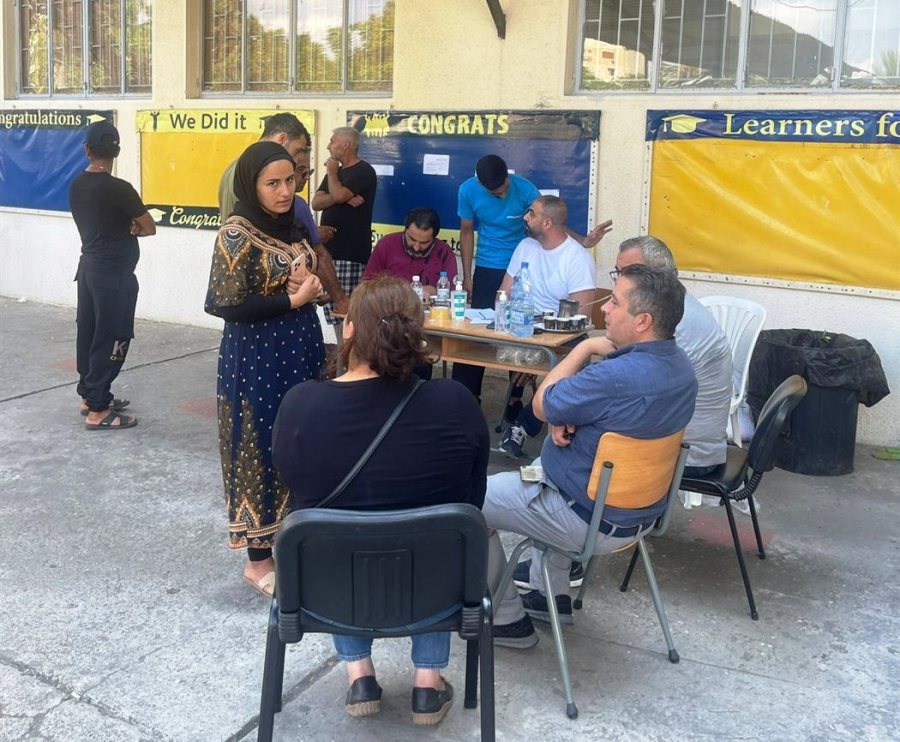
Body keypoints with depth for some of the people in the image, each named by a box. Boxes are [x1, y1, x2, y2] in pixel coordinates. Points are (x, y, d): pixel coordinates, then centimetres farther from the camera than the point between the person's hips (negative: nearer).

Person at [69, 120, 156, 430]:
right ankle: (97, 411, 1)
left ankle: (90, 395, 27)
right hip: (114, 274, -8)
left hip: (89, 268, 8)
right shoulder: (119, 189, -18)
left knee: (89, 334, 15)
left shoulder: (76, 186, 5)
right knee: (110, 340, -3)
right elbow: (149, 228, -7)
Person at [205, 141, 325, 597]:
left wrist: (307, 283, -3)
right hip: (256, 360, -8)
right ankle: (259, 561, 15)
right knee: (261, 454, 1)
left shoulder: (289, 225, 8)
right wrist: (293, 299, -16)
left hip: (297, 353, 8)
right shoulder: (237, 233, -16)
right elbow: (227, 305, -21)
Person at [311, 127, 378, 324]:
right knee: (331, 304, 7)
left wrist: (332, 173, 0)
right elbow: (316, 203, 8)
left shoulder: (363, 171, -5)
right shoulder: (336, 172, 21)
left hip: (350, 252, -8)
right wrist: (344, 199, -9)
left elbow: (338, 195, -19)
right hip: (330, 249, 8)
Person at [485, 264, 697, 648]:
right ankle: (552, 595, 38)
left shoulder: (618, 377, -34)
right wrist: (565, 418, -11)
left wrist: (585, 348, -9)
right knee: (542, 466, 36)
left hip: (592, 522, -9)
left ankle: (505, 618, 17)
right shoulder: (679, 364, -4)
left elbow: (542, 405, -18)